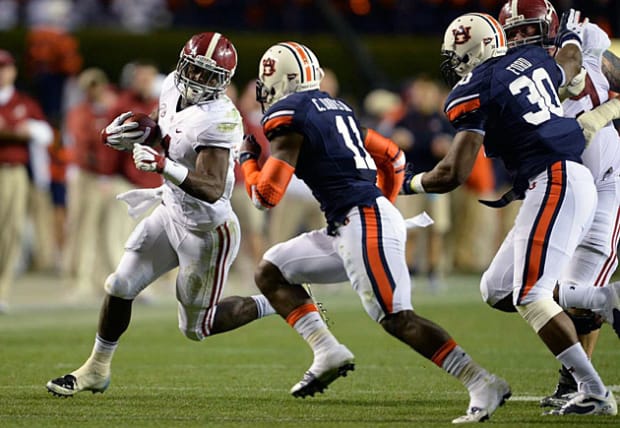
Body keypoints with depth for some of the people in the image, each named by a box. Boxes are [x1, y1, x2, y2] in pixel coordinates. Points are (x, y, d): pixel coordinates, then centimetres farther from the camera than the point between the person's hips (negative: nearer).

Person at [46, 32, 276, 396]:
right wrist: (119, 138, -3)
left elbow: (213, 189, -37)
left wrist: (163, 166, -49)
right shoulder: (173, 89, -5)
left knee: (196, 327, 7)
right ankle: (97, 370, 26)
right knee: (120, 287, 8)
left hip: (207, 232, -7)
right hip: (171, 214, 7)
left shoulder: (218, 119, -30)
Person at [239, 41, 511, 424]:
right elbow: (393, 157, 26)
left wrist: (247, 160, 13)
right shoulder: (335, 107, 21)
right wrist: (384, 204, 36)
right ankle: (329, 352, 4)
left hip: (363, 221, -10)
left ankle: (484, 386, -18)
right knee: (271, 273, 15)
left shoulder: (287, 115, -5)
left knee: (398, 320, -15)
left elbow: (266, 194, -6)